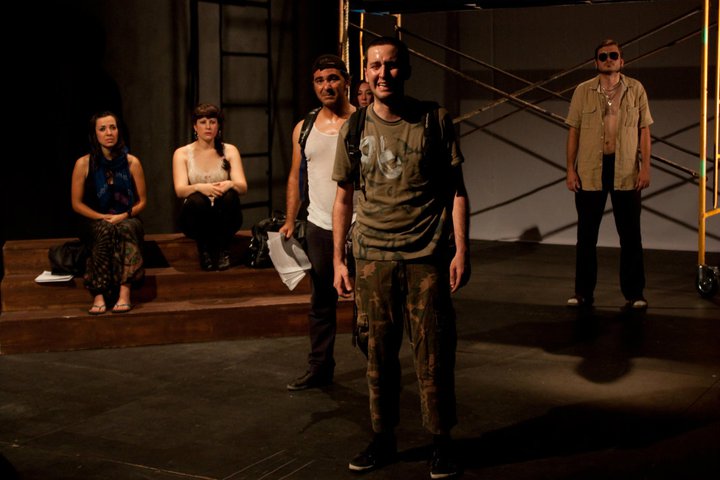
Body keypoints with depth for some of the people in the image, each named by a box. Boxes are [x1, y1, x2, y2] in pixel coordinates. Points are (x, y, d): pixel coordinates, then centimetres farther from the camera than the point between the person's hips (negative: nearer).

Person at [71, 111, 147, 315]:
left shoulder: (131, 162, 3)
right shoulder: (84, 164, -1)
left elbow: (141, 201, 6)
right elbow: (77, 203, 0)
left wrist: (124, 216, -13)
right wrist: (104, 217, -13)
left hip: (127, 219, 1)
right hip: (94, 222, -1)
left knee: (126, 229, -36)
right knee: (106, 230, -37)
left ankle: (125, 292, -47)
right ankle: (99, 295, -43)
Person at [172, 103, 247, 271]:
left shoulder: (230, 151, 3)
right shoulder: (182, 153, 1)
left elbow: (243, 187, -8)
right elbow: (180, 190, -13)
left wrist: (230, 184, -32)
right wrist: (199, 187, -36)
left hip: (223, 217, 1)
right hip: (197, 215, -1)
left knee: (229, 196, -32)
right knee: (197, 200, -34)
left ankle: (223, 250, -11)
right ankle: (204, 250, -8)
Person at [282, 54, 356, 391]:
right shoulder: (303, 129, 10)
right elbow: (295, 177, 15)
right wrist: (290, 220, 8)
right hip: (319, 227, 5)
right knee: (321, 302, 13)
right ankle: (319, 368, 23)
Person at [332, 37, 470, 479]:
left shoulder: (434, 120, -1)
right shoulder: (355, 128, 5)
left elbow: (456, 190, 1)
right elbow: (344, 197, 11)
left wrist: (461, 250, -7)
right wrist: (338, 260, 7)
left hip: (427, 257, -2)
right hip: (372, 257, 2)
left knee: (434, 355, 2)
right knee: (379, 353, 8)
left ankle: (442, 442, 17)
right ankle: (383, 439, 22)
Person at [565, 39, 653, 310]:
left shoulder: (636, 89, 4)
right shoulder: (583, 91, 4)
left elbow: (644, 131, 4)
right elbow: (573, 132, 5)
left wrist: (645, 167, -4)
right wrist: (570, 169, -1)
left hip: (626, 172, 0)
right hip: (589, 172, 0)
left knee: (630, 235, 3)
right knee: (586, 234, 6)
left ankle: (634, 294, 13)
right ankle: (583, 292, 16)